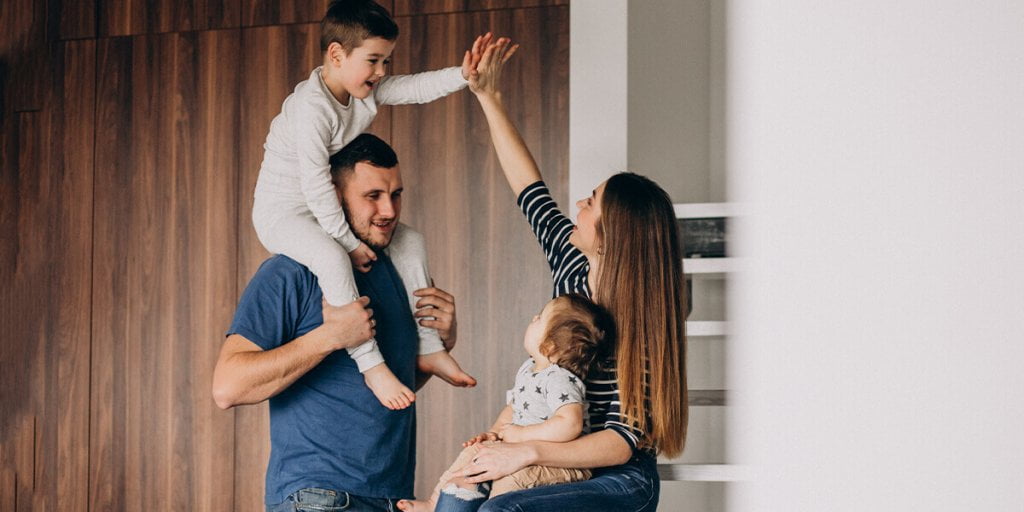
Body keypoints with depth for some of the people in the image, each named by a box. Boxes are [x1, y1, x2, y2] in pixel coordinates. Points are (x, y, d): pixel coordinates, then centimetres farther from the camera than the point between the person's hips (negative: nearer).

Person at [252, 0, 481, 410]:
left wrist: (463, 75, -24)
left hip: (329, 211, 10)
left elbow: (417, 88, -4)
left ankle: (428, 349, 12)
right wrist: (349, 242, -27)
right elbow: (315, 185, -30)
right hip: (282, 214, -10)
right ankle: (372, 365, -35)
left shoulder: (369, 91, 0)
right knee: (331, 256, -38)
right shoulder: (311, 107, -27)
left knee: (409, 242, 8)